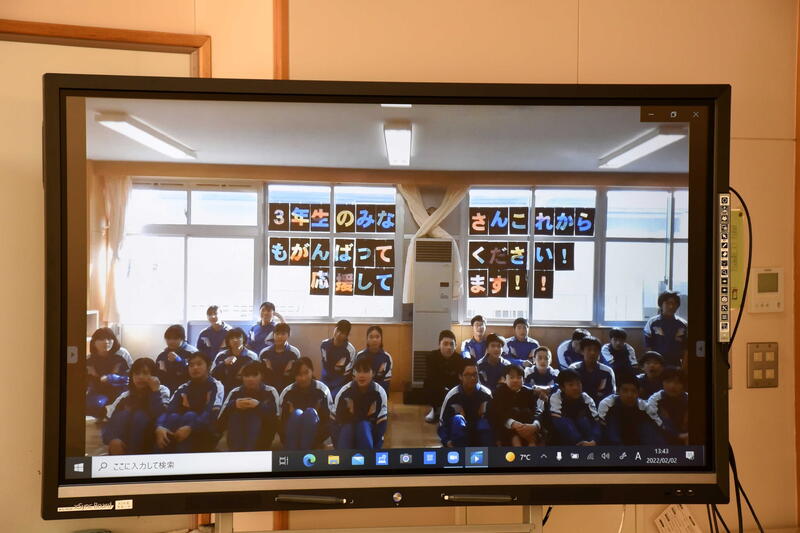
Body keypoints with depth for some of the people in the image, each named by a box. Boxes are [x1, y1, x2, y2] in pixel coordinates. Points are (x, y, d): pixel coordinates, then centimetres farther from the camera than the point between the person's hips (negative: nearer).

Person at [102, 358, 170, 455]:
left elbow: (160, 418, -17)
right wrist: (112, 440, -21)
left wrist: (155, 391, -17)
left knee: (140, 416, -25)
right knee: (123, 414, -21)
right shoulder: (125, 396, 8)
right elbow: (109, 422, -2)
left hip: (147, 444, -2)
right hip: (122, 443, 2)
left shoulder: (162, 391, 1)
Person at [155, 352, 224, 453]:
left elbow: (212, 414, -19)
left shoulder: (216, 387, -3)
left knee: (189, 416, -30)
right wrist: (159, 427, -30)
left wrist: (190, 428, -34)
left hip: (206, 435, -3)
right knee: (173, 417, -25)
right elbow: (167, 410, -8)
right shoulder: (183, 389, 9)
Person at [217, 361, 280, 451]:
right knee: (234, 413, -22)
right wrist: (233, 405, -21)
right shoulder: (235, 392, 1)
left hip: (261, 440, -2)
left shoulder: (270, 392, -4)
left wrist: (259, 406, -25)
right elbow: (219, 423, -7)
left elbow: (276, 421, -16)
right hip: (237, 438, 2)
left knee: (256, 415, -28)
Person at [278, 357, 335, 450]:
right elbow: (282, 420, -5)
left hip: (315, 434, 0)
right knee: (297, 413, -30)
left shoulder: (322, 389, -6)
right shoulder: (287, 392, -4)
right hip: (292, 435, 0)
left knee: (310, 412, -30)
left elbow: (329, 418, -7)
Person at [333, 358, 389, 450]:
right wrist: (338, 447, -18)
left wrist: (376, 449, -24)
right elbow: (335, 420, -12)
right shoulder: (344, 392, -17)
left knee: (364, 426, -32)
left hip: (369, 429, 0)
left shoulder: (379, 392, -18)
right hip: (348, 427, 1)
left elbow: (381, 423, -16)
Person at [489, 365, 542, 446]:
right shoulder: (499, 391, 1)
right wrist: (513, 424, -36)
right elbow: (495, 413, -16)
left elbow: (536, 411, -10)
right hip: (505, 429, -2)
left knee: (527, 412, -26)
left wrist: (535, 425, -35)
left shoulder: (529, 392, 7)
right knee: (513, 412, -30)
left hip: (527, 429, 2)